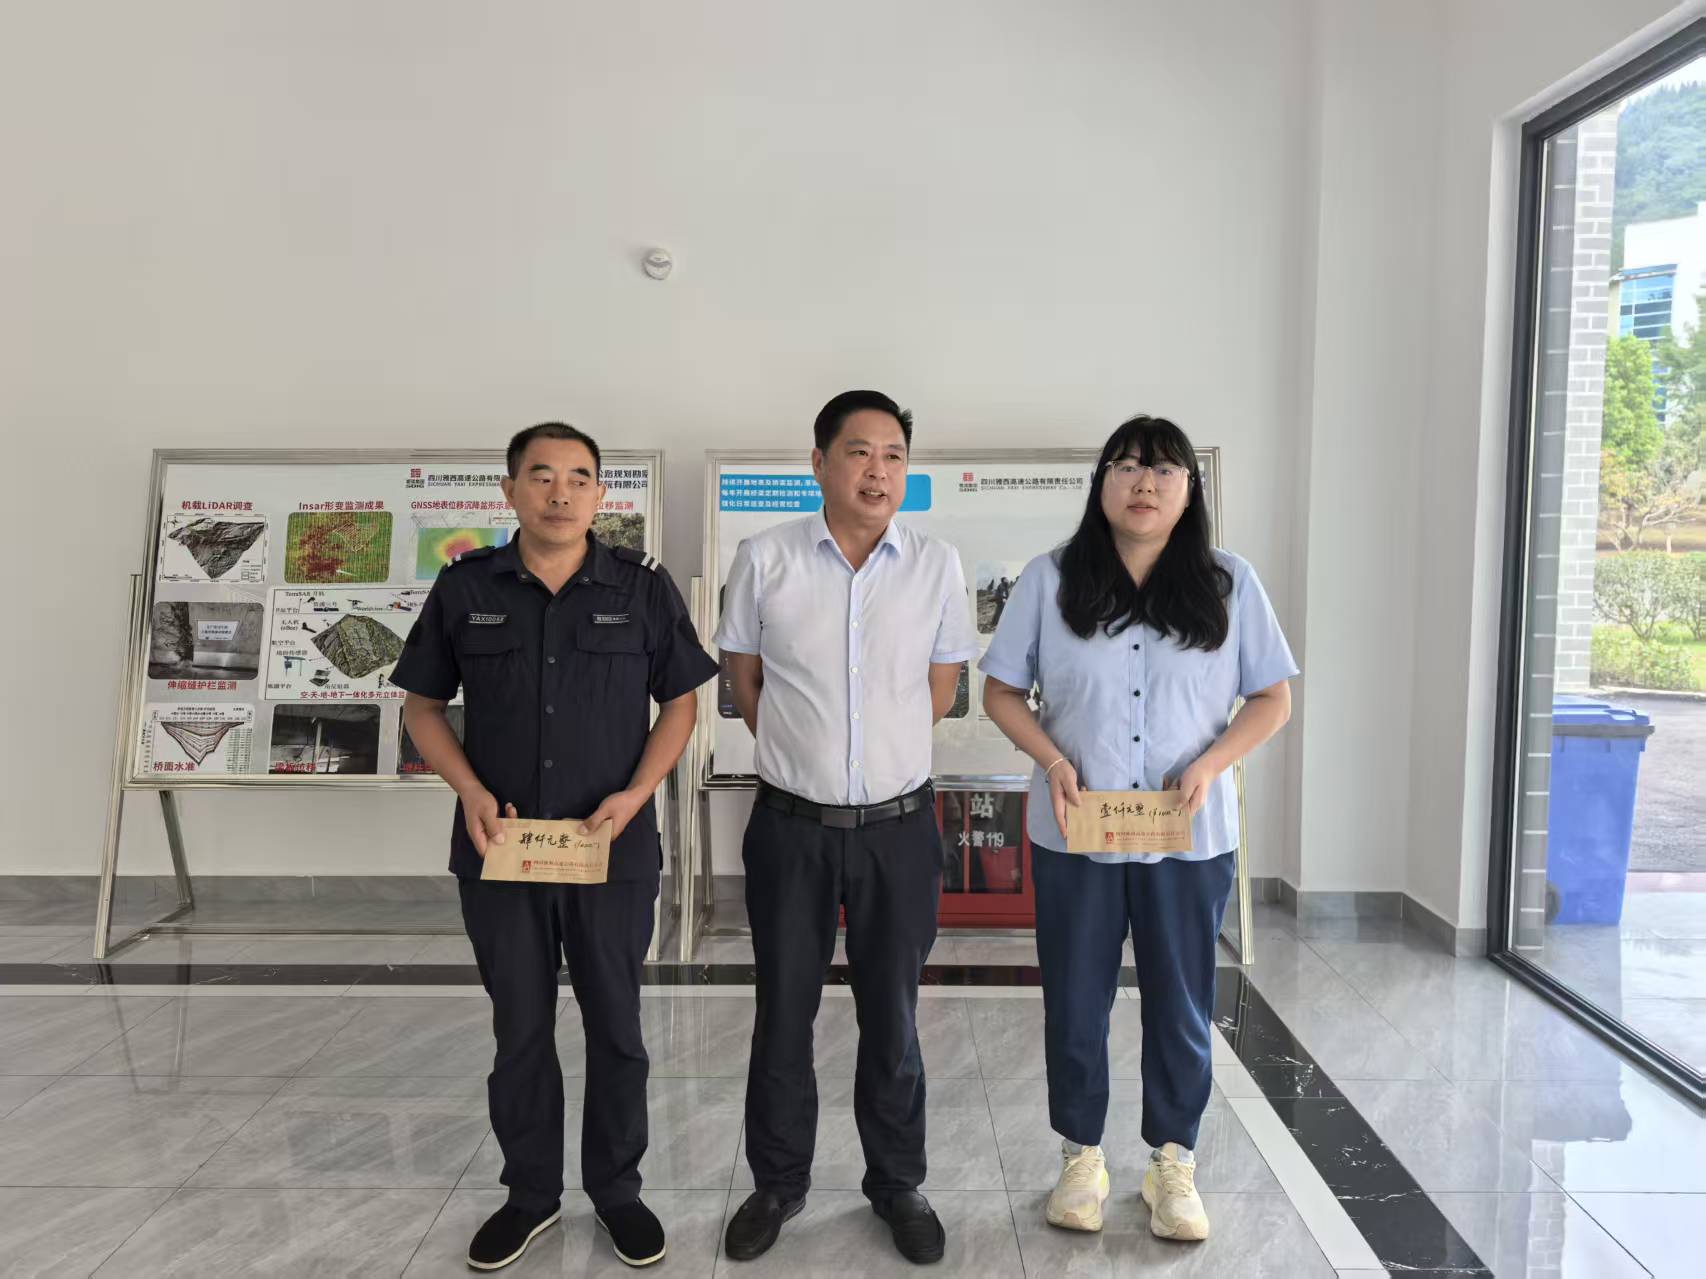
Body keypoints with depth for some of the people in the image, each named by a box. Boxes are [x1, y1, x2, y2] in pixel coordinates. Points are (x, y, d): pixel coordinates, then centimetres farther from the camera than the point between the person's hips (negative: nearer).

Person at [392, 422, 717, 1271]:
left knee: (615, 1023, 11)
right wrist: (469, 790, -10)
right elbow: (423, 703, 6)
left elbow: (680, 699, 1)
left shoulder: (643, 587, -3)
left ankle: (616, 1187, 31)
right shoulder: (464, 587, 0)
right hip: (499, 849, 1)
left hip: (613, 850, -1)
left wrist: (637, 794, -13)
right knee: (519, 1025, 14)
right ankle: (530, 1192, 32)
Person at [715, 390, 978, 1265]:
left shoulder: (936, 565, -5)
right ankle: (778, 1182, 34)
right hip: (791, 826, 0)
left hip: (898, 826, 1)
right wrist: (807, 754, 8)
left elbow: (939, 690, 7)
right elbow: (746, 682, 6)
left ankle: (897, 1184, 34)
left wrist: (875, 755, 9)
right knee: (783, 1013, 14)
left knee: (892, 1018, 14)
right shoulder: (764, 559, -7)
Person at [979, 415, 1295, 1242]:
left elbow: (1273, 699, 3)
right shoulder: (1050, 579, -3)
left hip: (1190, 839, 1)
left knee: (1181, 1006, 12)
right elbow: (1000, 691, 2)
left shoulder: (1229, 584, -1)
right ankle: (1081, 1159, 30)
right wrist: (1051, 759, -15)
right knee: (1075, 1004, 11)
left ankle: (1173, 1165, 31)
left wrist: (1209, 765, -13)